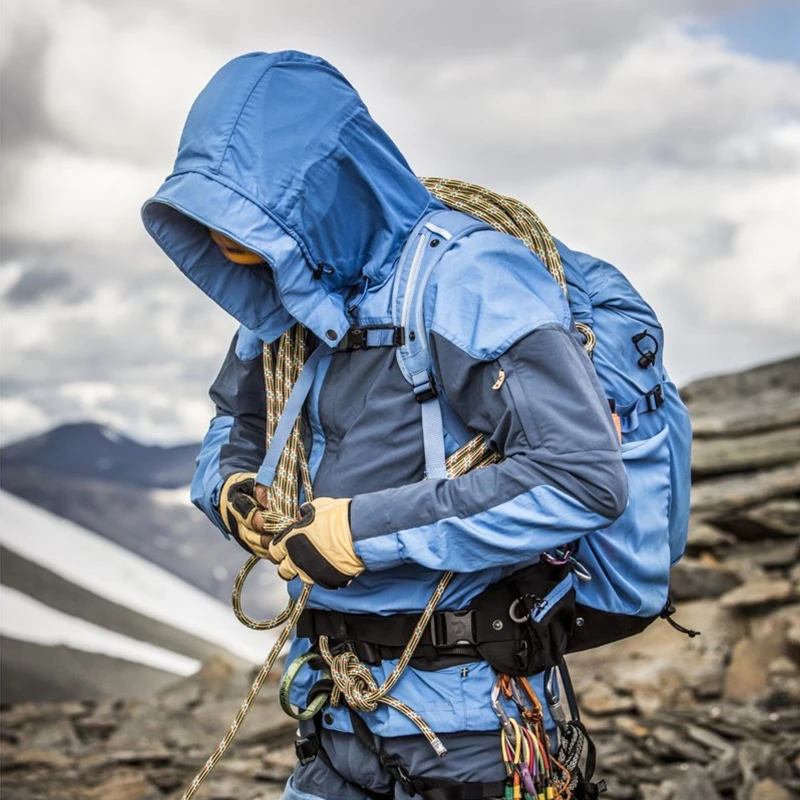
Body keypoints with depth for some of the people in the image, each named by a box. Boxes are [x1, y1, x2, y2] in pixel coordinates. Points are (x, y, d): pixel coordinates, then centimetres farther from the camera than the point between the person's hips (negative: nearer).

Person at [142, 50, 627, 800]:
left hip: (460, 709, -7)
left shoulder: (468, 282, -20)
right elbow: (233, 425, 22)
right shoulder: (288, 298, 4)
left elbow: (584, 477, -29)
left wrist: (363, 530, -26)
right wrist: (230, 488, -3)